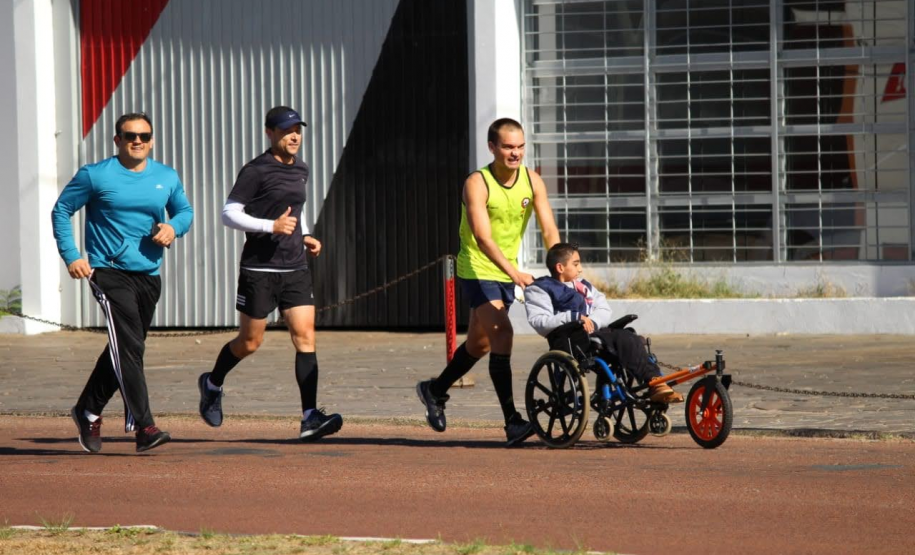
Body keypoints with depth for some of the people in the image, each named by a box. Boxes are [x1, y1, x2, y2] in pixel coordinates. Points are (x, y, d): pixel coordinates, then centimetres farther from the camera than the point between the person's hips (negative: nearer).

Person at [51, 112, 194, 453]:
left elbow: (185, 210, 23)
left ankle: (88, 411, 33)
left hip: (148, 275, 6)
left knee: (126, 349, 14)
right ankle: (142, 426, -21)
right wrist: (71, 256, -7)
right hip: (109, 271, -6)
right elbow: (61, 210, 3)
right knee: (129, 346, -17)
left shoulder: (167, 178, 10)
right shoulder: (95, 176, -3)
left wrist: (174, 227, -1)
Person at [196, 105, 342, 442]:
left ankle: (310, 418, -13)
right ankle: (212, 384, 33)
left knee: (305, 336, -8)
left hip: (295, 268, 6)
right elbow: (229, 213, -12)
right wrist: (271, 227, -21)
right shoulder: (256, 171, -9)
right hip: (259, 269, -6)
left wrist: (304, 237, 12)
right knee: (250, 341, 4)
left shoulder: (300, 170, 13)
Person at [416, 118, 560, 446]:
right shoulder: (477, 184, -18)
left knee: (480, 344, 17)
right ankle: (512, 422, -26)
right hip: (477, 269, -6)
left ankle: (435, 391, 42)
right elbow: (483, 238, -28)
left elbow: (549, 230, -9)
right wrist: (514, 273, -39)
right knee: (502, 333, -22)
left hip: (507, 273, 6)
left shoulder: (532, 182, -3)